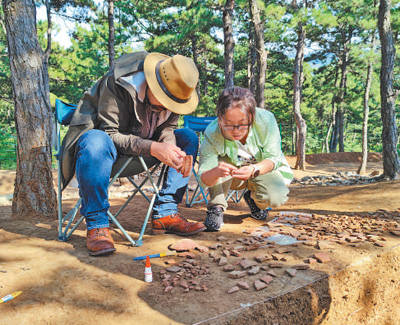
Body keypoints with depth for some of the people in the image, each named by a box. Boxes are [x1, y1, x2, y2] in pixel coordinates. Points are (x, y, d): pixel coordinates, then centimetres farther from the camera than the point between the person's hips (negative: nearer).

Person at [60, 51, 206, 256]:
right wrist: (153, 148, -40)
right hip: (100, 135, -6)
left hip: (142, 145, 6)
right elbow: (109, 134, -28)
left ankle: (165, 214, -10)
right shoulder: (117, 84, -28)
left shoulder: (172, 93, -8)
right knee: (96, 143, -42)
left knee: (189, 138, -6)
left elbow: (166, 128, -1)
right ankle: (96, 225, -29)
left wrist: (172, 150, -25)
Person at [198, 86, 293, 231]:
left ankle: (254, 199, 9)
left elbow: (273, 157, -21)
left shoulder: (266, 120, -29)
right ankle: (216, 207, -11)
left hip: (263, 169, 1)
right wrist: (215, 173, -55)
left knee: (277, 197, -28)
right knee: (219, 163, -33)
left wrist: (254, 170, -43)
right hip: (230, 176, 0)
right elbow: (204, 178, -30)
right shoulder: (212, 134, -30)